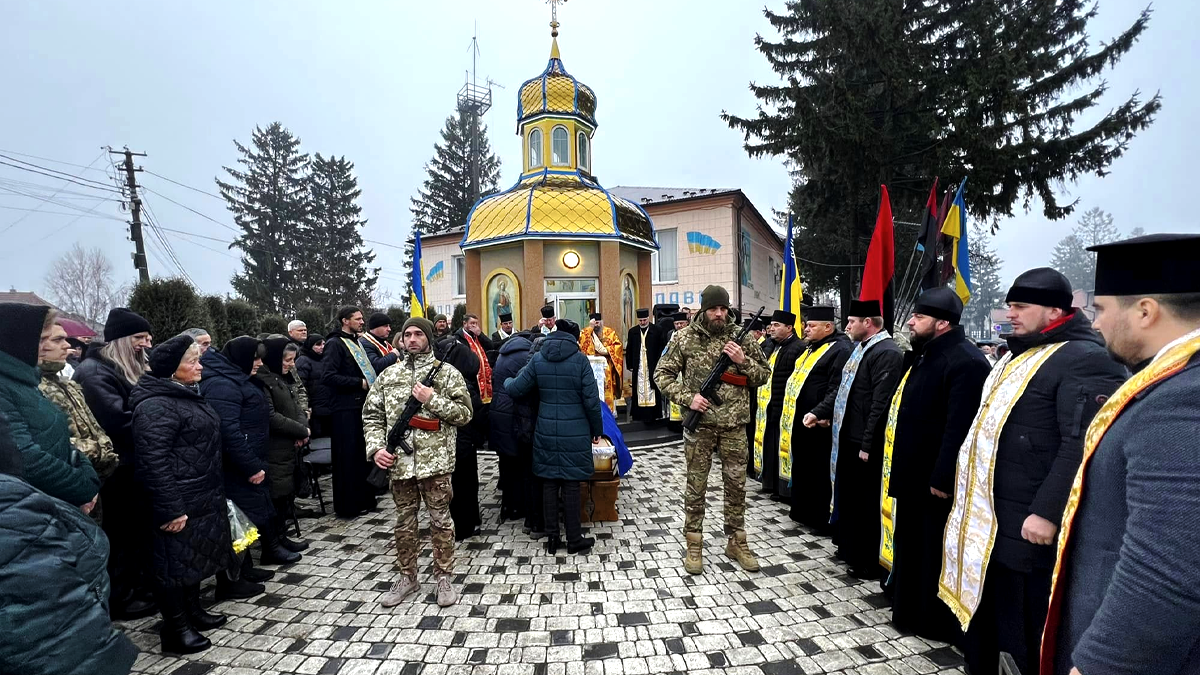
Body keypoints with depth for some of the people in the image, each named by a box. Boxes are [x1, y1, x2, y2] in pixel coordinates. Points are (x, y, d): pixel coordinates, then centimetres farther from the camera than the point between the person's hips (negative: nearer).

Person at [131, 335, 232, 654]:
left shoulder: (186, 395, 12)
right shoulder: (157, 405, -20)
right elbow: (153, 461, -24)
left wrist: (213, 493, 23)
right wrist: (170, 509, -24)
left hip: (201, 497, 10)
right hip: (180, 504, -10)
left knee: (194, 557, 20)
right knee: (175, 563, 4)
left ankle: (192, 611, 36)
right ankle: (175, 628, 18)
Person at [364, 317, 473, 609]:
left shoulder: (447, 374, -2)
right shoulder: (388, 375, 8)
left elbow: (464, 413, -6)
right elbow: (372, 415, 9)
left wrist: (432, 400, -16)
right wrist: (376, 447, -5)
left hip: (435, 460, -3)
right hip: (399, 462, 3)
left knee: (441, 521, 7)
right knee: (404, 522, 15)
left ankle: (444, 577, 22)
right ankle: (407, 577, 31)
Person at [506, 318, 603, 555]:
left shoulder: (538, 359, 0)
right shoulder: (580, 360, -9)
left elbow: (516, 390, 4)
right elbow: (591, 399, -10)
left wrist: (507, 381, 27)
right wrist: (597, 429, 3)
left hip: (546, 431, 3)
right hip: (575, 433, -3)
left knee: (549, 484, 11)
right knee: (571, 485, 5)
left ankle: (551, 538, 21)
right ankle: (574, 539, 17)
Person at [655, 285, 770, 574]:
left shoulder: (741, 337, 2)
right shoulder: (684, 337, -3)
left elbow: (764, 375, 7)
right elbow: (662, 374, -2)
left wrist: (743, 361, -12)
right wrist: (687, 398, -14)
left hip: (734, 424, 2)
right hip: (699, 424, -2)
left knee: (736, 485, 12)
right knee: (696, 486, 7)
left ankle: (736, 541, 29)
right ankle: (694, 545, 21)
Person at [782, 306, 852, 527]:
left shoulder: (840, 350, -15)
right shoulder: (812, 349, 15)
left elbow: (836, 391, -23)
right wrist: (788, 411, 17)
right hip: (799, 420, 10)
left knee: (820, 473, 2)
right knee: (801, 468, 19)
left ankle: (822, 519, 14)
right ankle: (802, 511, 32)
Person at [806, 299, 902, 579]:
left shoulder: (886, 353, -18)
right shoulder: (861, 349, 14)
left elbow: (880, 404, -22)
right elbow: (843, 390, 20)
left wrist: (867, 445, -22)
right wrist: (819, 412, 12)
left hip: (865, 443, -9)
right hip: (847, 438, 10)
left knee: (866, 503, 4)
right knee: (848, 495, 20)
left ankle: (869, 562, 18)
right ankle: (850, 547, 37)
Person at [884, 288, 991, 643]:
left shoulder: (966, 361, -20)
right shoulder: (924, 354, 12)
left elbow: (959, 428, -26)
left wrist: (942, 478, -25)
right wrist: (897, 464, 19)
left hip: (935, 480, -10)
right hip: (912, 475, 10)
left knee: (935, 553, 6)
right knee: (911, 546, 20)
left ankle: (938, 624, 23)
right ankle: (909, 612, 36)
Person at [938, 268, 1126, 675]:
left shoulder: (1085, 360, -15)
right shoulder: (1017, 356, 15)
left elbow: (1081, 445, -24)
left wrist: (1047, 512, -26)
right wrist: (969, 498, 21)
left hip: (1026, 525, -9)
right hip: (984, 519, 9)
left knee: (1026, 632, 6)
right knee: (978, 614, 21)